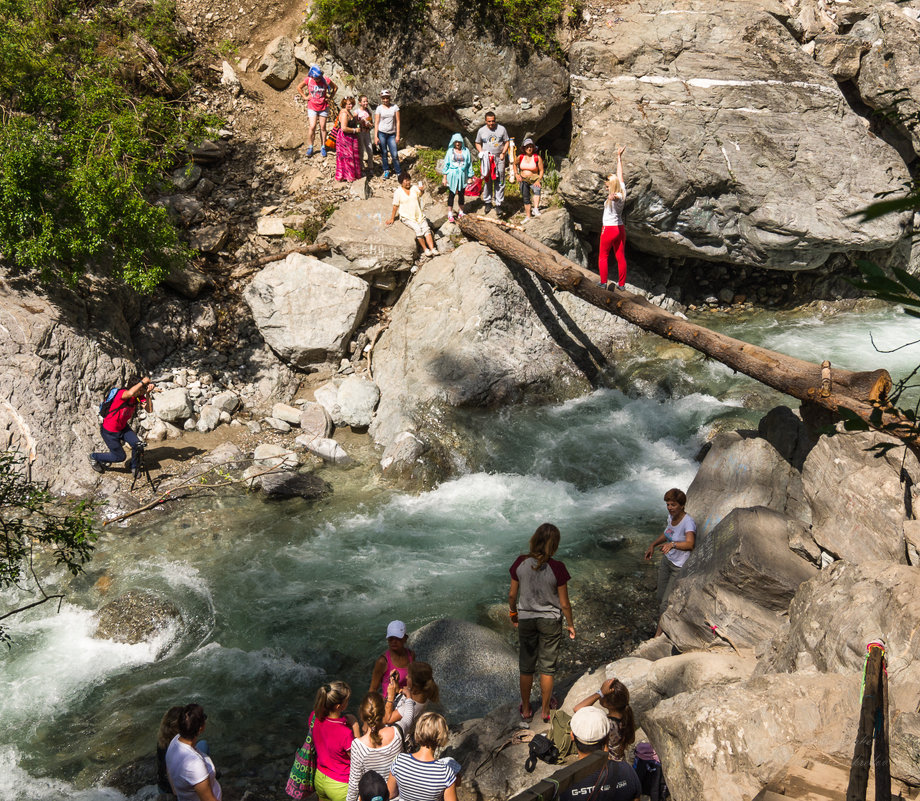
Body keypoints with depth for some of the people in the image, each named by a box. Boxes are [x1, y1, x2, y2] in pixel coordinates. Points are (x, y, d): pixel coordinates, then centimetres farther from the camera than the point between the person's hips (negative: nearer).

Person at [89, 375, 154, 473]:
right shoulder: (122, 393, -32)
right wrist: (142, 382, -46)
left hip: (123, 427, 6)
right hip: (109, 431, -6)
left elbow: (149, 409, -22)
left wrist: (147, 393, -31)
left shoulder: (139, 397, -10)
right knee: (120, 457, 2)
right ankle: (94, 457, 27)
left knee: (138, 445, -12)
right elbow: (130, 393, -57)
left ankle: (134, 467, 18)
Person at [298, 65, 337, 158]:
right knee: (312, 127, -10)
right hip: (312, 107, -1)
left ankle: (322, 147, 16)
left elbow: (335, 87, 7)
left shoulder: (326, 80, -11)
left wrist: (330, 97, -1)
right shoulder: (308, 80, -9)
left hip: (323, 107, 1)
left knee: (322, 127, 5)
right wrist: (304, 97, 0)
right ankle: (310, 147, 4)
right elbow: (299, 88, 8)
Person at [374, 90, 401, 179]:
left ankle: (398, 172, 7)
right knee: (384, 153, 6)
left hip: (391, 134, 0)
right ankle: (386, 171, 21)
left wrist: (398, 135, -2)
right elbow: (376, 123, 1)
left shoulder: (395, 107, 1)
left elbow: (397, 121, 3)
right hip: (381, 133, 0)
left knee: (394, 154, -5)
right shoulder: (379, 108, 0)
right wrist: (375, 136, -5)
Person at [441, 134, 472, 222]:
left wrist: (470, 176, 4)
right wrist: (445, 177, -1)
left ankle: (461, 211, 24)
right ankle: (450, 214, 0)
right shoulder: (450, 151, 0)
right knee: (451, 194, -3)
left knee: (461, 194, 9)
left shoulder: (466, 151, 3)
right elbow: (446, 164, 2)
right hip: (452, 175, -2)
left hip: (462, 175, 2)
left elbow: (469, 164, 7)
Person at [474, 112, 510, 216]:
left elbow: (507, 142, 8)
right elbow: (478, 143, 14)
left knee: (499, 182, -2)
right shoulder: (481, 131, 5)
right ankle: (488, 202, 17)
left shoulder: (501, 129, 3)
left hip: (499, 159, -1)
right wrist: (481, 152, -4)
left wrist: (503, 153, -5)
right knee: (487, 182, 5)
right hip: (487, 159, 1)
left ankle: (498, 204, 1)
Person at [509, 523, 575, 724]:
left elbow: (512, 594, -3)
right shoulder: (557, 568, -22)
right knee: (547, 667, 15)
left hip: (525, 619, 2)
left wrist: (513, 614, 15)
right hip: (550, 620, -2)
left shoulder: (521, 563, -15)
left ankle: (525, 709, 32)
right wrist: (570, 624, 3)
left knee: (526, 666, 19)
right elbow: (564, 603, -14)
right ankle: (546, 711, 28)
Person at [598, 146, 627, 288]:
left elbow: (617, 196, -45)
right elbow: (620, 174, 12)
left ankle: (603, 282, 3)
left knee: (602, 256, 5)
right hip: (620, 229, 7)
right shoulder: (622, 193, 2)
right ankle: (622, 283, 13)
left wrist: (613, 196, -69)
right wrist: (619, 157, 22)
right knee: (621, 257, 9)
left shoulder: (615, 198, -18)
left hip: (609, 229, -7)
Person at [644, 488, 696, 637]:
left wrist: (672, 544, -62)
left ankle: (658, 634, 11)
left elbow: (689, 544, -45)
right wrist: (653, 545, 7)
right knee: (661, 599, 15)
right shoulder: (671, 516, -2)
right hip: (667, 561, 8)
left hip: (680, 568, -8)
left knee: (666, 603, -4)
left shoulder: (688, 522, -27)